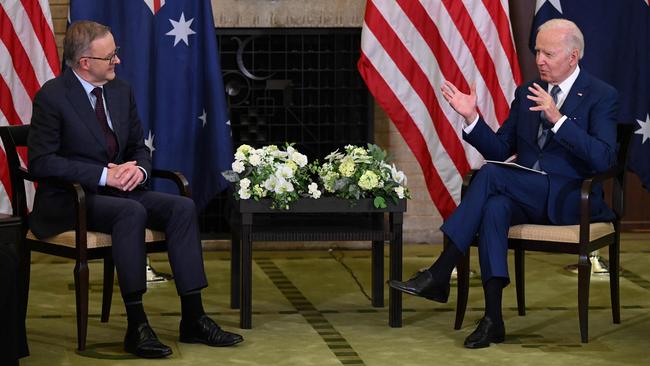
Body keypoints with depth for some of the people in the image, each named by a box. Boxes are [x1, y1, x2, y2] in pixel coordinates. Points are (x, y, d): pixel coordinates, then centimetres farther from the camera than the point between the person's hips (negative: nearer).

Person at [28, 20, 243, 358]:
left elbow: (139, 147, 17)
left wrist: (139, 168, -9)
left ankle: (193, 319, -16)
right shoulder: (52, 97, -11)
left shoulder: (121, 91, 10)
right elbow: (41, 161, -16)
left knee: (182, 207, -16)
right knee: (131, 212, -34)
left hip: (117, 190, 7)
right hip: (68, 201, -7)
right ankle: (136, 327, -31)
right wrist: (103, 175, -22)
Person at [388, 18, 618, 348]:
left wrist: (558, 119, -25)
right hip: (525, 195, 5)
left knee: (491, 175, -28)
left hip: (571, 200, -5)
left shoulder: (601, 96, -3)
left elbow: (603, 159, -17)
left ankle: (440, 274, -27)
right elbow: (499, 150, 15)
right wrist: (472, 117, -3)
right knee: (494, 208, -32)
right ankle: (492, 319, -33)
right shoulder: (527, 93, 15)